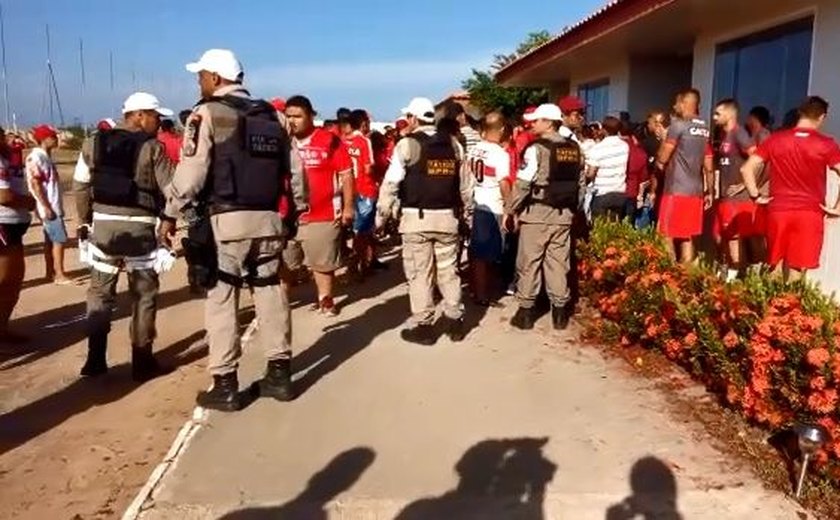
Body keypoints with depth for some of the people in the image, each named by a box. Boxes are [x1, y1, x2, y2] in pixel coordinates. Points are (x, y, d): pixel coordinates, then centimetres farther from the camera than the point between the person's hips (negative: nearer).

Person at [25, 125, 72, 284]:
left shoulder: (46, 156, 15)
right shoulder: (36, 157, -14)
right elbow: (35, 184, -19)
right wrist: (46, 207, -22)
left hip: (54, 206, 9)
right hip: (49, 207, -9)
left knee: (50, 240, 12)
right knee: (60, 239, -9)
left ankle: (51, 273, 18)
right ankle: (59, 275, -5)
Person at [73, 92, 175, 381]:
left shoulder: (93, 143, 5)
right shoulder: (152, 147, -8)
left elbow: (80, 186, 8)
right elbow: (170, 188, -8)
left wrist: (85, 221, 19)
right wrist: (169, 219, 9)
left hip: (102, 224, 4)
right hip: (139, 227, -4)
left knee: (100, 292, 15)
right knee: (143, 295, 7)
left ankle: (95, 360, 16)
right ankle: (142, 362, 11)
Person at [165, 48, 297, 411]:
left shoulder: (208, 113, -4)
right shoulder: (270, 116, 15)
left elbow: (191, 173, -10)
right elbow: (287, 171, 13)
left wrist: (171, 213, 2)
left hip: (226, 221, -6)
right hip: (268, 219, 6)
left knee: (221, 301, 3)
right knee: (270, 294, 11)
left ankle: (225, 385, 8)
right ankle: (279, 374, 19)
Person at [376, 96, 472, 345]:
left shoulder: (407, 144, -6)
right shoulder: (453, 143, 9)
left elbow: (391, 183, -10)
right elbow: (465, 182, 13)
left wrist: (381, 216, -3)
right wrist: (467, 211, 23)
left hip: (417, 218, -5)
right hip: (448, 217, 5)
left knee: (419, 273, 3)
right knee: (448, 270, 13)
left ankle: (423, 326, 9)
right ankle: (455, 322, 19)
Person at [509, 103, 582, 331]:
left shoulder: (537, 148, -12)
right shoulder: (575, 148, 7)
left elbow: (522, 184, -13)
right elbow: (579, 182, 9)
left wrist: (512, 209, -3)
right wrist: (572, 207, 17)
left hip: (537, 212, -5)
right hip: (564, 213, 5)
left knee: (529, 262, 4)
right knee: (558, 263, 10)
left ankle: (526, 312, 10)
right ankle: (560, 312, 16)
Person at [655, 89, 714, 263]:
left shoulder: (678, 125, -9)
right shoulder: (705, 129, 13)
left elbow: (662, 158, -9)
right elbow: (709, 167, 15)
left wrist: (658, 162, 13)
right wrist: (709, 192, 20)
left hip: (676, 190, -7)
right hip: (696, 191, 7)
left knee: (667, 236, -2)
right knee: (687, 238, 10)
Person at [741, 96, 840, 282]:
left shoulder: (775, 140, 4)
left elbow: (746, 169, -1)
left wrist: (756, 196, 6)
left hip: (778, 211, 3)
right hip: (810, 213, -2)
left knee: (777, 266, 16)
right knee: (796, 271, 3)